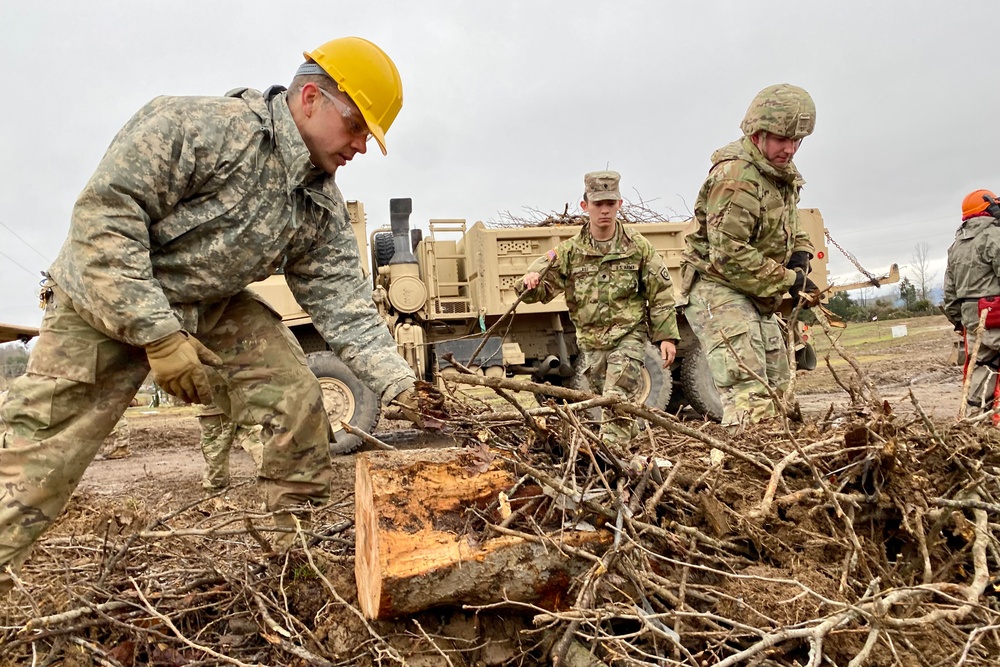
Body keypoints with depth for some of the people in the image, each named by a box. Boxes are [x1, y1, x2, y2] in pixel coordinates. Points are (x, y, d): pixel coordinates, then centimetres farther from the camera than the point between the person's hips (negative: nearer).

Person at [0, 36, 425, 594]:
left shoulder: (322, 207, -4)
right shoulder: (198, 126, -24)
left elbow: (344, 302, -7)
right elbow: (104, 213, -26)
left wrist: (399, 384, -19)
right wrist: (159, 337, -29)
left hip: (213, 310, 5)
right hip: (105, 298, -5)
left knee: (299, 400, -8)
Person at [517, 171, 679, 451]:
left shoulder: (638, 247, -3)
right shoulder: (570, 251, 0)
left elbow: (661, 294, 1)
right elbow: (540, 290, -3)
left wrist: (667, 336, -4)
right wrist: (529, 282, -28)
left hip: (628, 336, -3)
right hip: (591, 341, 3)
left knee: (616, 399, -16)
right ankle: (631, 437, 36)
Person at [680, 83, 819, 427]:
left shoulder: (782, 173, 12)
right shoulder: (735, 177, -20)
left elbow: (791, 228, 26)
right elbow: (729, 256, -25)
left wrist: (799, 258, 3)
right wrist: (787, 281, -18)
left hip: (757, 297, 10)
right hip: (718, 289, -10)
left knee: (778, 390, 15)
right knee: (750, 397, -21)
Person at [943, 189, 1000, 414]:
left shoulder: (955, 246, 17)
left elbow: (949, 290, 18)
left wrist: (957, 320, 23)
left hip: (969, 314, 8)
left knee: (980, 364, 10)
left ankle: (975, 413, 8)